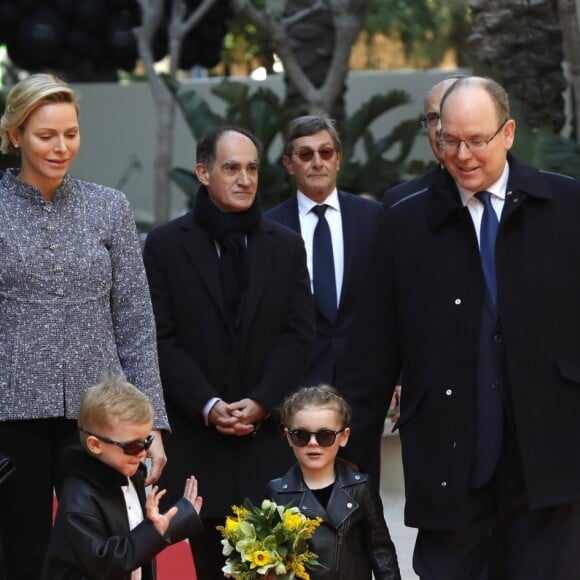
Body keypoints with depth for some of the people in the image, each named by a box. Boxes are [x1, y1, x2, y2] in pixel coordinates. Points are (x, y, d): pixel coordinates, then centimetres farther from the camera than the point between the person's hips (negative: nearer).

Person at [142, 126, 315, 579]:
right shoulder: (166, 245, 4)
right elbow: (162, 337, -2)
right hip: (199, 437, -1)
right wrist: (208, 405, -12)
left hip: (270, 433, 1)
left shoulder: (286, 245, 11)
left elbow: (299, 333, 5)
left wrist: (262, 402, -8)